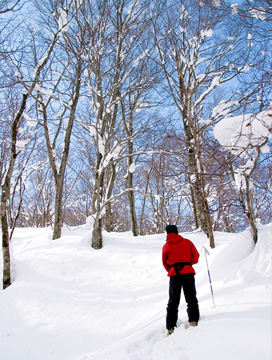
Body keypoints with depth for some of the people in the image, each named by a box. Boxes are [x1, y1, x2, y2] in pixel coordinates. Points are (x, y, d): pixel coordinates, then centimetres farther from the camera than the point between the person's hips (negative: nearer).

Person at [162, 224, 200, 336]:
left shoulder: (166, 246, 8)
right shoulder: (187, 242, 5)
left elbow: (165, 262, 13)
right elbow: (195, 256, 7)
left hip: (174, 275, 1)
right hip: (188, 272, -1)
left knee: (173, 301, 8)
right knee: (191, 298, 7)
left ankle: (170, 327, 4)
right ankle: (193, 320, -10)